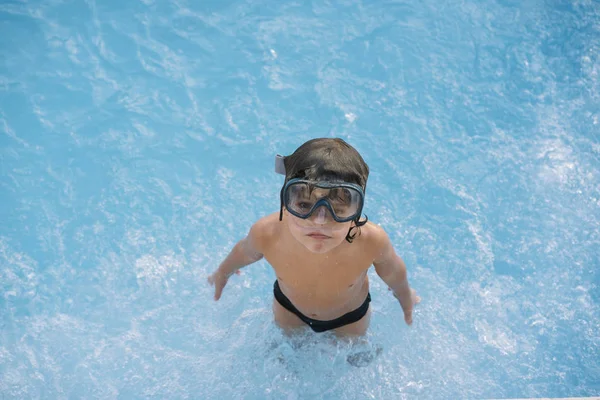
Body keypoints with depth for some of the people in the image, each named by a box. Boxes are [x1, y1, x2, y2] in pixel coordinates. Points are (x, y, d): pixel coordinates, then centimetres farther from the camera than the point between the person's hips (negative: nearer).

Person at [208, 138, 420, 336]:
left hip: (350, 315, 0)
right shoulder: (266, 233, -40)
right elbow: (245, 252, -14)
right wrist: (223, 273, 7)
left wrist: (406, 298, 4)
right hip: (289, 307, 1)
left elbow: (393, 272, -17)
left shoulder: (372, 240, -42)